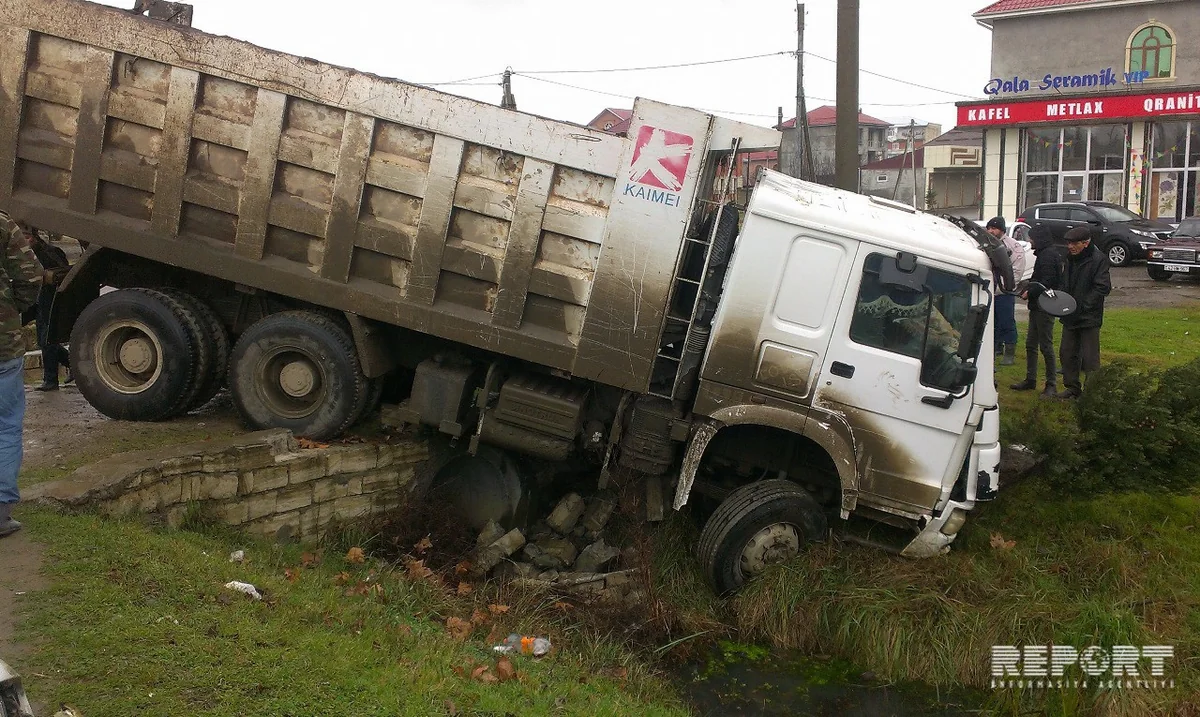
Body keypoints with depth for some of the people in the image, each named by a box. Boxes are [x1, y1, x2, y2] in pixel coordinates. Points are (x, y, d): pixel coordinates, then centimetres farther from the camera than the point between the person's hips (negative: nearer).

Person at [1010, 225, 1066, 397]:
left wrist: (1029, 292, -15)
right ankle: (1030, 380, 22)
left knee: (1046, 346, -5)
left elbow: (1046, 282, -23)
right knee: (1031, 344, 14)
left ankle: (1052, 384, 2)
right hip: (1037, 306, 10)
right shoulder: (1044, 253, 15)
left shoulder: (1049, 255, -17)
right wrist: (1028, 286, 4)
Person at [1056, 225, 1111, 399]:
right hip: (1070, 317, 8)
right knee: (1067, 353, 14)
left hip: (1089, 318, -8)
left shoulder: (1099, 259, -14)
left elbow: (1103, 287, -18)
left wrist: (1082, 305, -21)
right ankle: (1072, 387, 26)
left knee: (1089, 358, -2)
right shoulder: (1070, 259, 10)